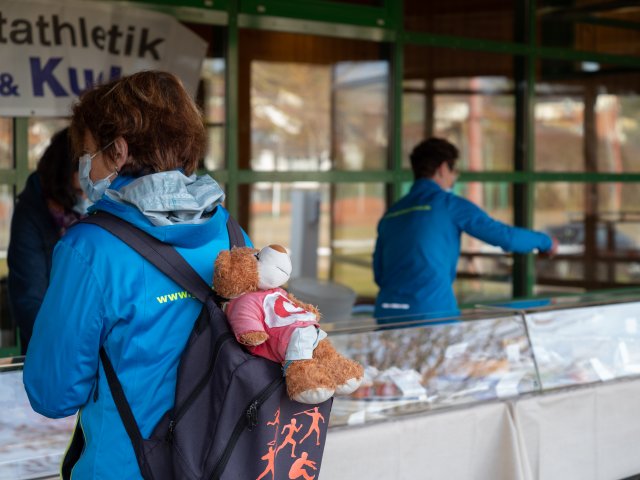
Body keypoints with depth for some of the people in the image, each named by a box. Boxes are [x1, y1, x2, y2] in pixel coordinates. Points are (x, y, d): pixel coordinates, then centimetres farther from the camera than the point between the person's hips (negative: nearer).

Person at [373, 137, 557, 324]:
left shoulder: (391, 213, 16)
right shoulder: (449, 204, 0)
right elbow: (505, 235, 3)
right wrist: (544, 241, 20)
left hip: (386, 313, 5)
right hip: (431, 312, -5)